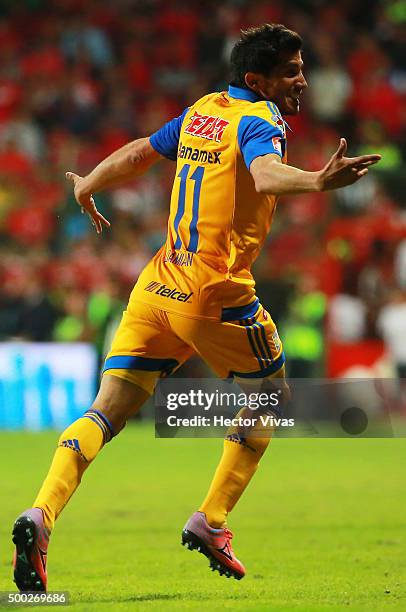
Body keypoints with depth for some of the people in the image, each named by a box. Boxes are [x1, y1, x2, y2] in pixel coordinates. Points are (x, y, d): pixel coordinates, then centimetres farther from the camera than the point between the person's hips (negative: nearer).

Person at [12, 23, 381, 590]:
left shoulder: (202, 111, 15)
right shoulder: (260, 122, -9)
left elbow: (139, 153, 28)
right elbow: (264, 174, -32)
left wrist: (88, 186, 45)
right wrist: (317, 181, -49)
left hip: (158, 286, 7)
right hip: (216, 295, -7)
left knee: (108, 411, 2)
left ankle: (41, 515, -18)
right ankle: (211, 520, 15)